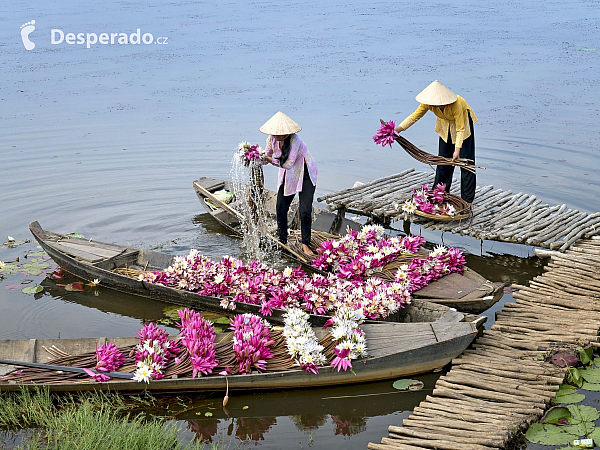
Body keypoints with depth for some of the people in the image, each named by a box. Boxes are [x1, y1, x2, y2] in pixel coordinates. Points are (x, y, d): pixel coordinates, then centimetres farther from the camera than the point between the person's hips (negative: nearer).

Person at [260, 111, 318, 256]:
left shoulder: (294, 140, -30)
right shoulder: (272, 138, -11)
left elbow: (288, 164, -32)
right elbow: (267, 156, 0)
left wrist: (270, 159, -32)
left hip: (305, 175, -5)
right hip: (287, 176, 5)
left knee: (305, 211, -11)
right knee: (280, 210, 1)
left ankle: (306, 244, 4)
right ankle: (282, 241, 20)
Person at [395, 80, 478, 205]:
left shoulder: (455, 103, -39)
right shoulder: (428, 102, -26)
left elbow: (460, 129, -32)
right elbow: (415, 116, -17)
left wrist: (457, 149, -35)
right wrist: (399, 128, -29)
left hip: (462, 122, -5)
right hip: (446, 126, 5)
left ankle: (467, 200, -1)